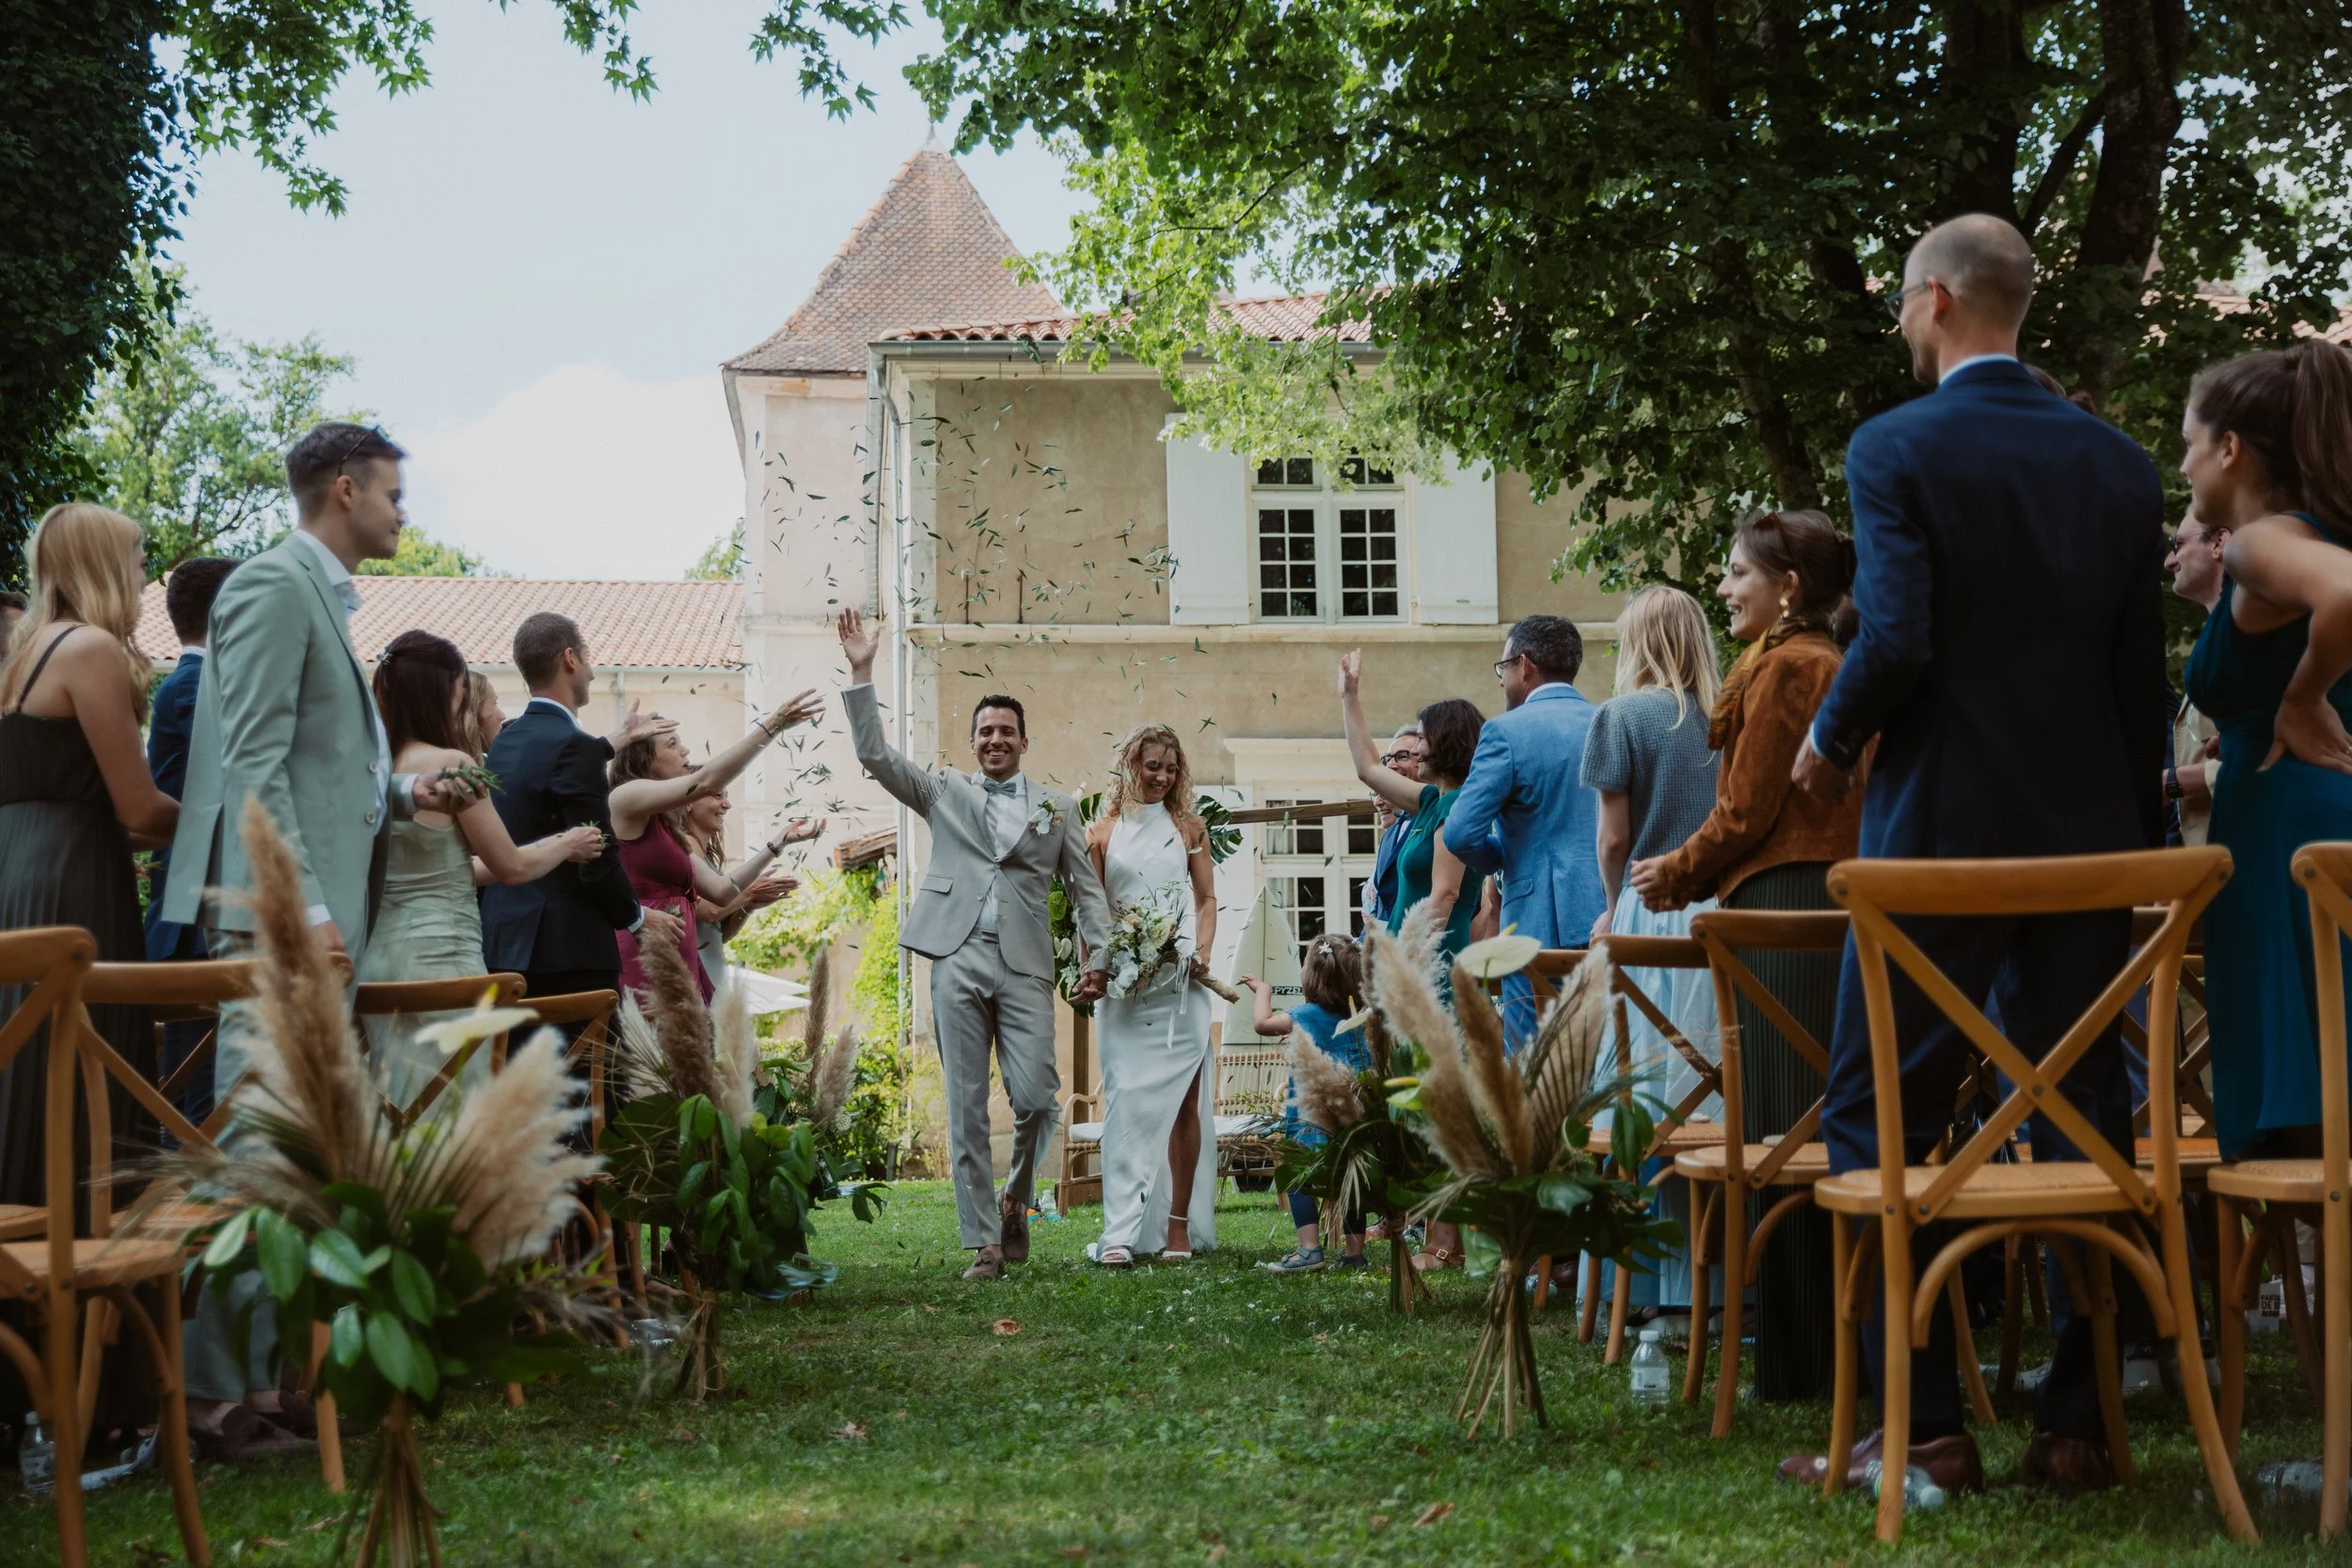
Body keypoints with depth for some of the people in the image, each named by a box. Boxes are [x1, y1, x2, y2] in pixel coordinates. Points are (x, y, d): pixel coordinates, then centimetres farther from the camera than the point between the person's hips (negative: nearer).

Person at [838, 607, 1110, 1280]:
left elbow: (1087, 890, 13)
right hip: (957, 963, 0)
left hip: (1025, 966, 0)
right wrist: (861, 672, -2)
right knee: (966, 1110, -1)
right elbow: (874, 753, 5)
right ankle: (984, 1243, 4)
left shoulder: (1056, 808, 15)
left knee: (1035, 1096, -12)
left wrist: (1098, 958, -1)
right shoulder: (945, 792, 15)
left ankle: (1015, 1199, 16)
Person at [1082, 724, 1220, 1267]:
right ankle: (1120, 1232, -13)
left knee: (1183, 1103, 0)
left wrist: (1202, 952, -5)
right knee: (1125, 1100, -8)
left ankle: (1178, 1226, 7)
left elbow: (1206, 899, 12)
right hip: (1123, 983, -1)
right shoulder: (1104, 832, 9)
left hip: (1181, 980, 1)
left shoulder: (1188, 827, 12)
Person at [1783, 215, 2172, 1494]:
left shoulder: (1894, 450, -8)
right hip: (2091, 836, 5)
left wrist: (1828, 740, 1)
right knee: (2080, 1127, 10)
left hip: (1939, 830, -5)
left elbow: (1895, 642, -18)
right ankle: (2077, 1425, 12)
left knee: (1879, 1122, 4)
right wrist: (2139, 835, 13)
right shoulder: (2117, 462, 7)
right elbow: (2144, 671, 7)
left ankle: (1922, 1425, 1)